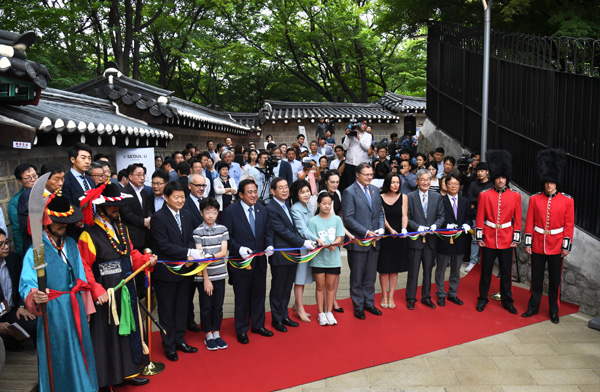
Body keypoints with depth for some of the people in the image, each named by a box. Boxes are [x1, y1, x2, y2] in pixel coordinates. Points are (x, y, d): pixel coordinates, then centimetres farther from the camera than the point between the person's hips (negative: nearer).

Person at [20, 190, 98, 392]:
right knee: (58, 356, 6)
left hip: (75, 307, 6)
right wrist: (34, 296, -40)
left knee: (80, 350, 17)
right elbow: (27, 284, -17)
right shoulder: (36, 251, -13)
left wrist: (86, 308, 13)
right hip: (53, 310, -5)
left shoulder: (71, 244, 5)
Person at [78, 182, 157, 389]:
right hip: (107, 295, -8)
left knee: (128, 330, 17)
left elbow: (131, 253, 16)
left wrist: (147, 260, -1)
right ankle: (106, 379, 19)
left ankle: (128, 372, 33)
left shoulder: (120, 228, 9)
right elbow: (84, 268, -18)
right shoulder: (89, 235, -15)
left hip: (126, 291, 8)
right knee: (107, 335, 3)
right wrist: (96, 291, -24)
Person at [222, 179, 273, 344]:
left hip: (260, 262, 5)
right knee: (242, 297, 7)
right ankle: (241, 330, 23)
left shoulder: (262, 210, 7)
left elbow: (267, 232, 12)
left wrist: (269, 245, -7)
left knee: (259, 295, 16)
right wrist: (239, 249, -23)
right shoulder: (230, 212, -9)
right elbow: (227, 236, -9)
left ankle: (258, 325, 33)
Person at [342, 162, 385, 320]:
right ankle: (358, 307, 20)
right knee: (357, 278, 7)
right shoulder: (349, 192, -11)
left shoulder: (375, 190, 10)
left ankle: (369, 303, 30)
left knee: (371, 276, 16)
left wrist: (381, 228, -4)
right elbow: (348, 218, -15)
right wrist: (366, 232, -19)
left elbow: (380, 212, 15)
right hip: (358, 241, -6)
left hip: (374, 241, 6)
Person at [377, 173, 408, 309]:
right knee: (384, 267, 2)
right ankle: (384, 296, 16)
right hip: (385, 236, -2)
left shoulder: (403, 197, 4)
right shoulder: (380, 198, -2)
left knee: (395, 267, 8)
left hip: (399, 236, 2)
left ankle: (391, 296, 18)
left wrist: (404, 229, -22)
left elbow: (404, 215, -4)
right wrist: (390, 229, -24)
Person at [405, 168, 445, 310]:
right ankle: (411, 298, 16)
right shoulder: (410, 197, -2)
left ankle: (426, 297, 25)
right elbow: (407, 218, -4)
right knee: (413, 270, 4)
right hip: (415, 239, -3)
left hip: (431, 239, 3)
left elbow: (441, 216, 4)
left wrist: (435, 225, -15)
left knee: (428, 269, 12)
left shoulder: (437, 197, 7)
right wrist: (418, 227, -18)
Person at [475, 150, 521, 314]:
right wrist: (479, 237, -3)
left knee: (506, 272, 9)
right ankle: (483, 299, 22)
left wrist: (516, 239, 1)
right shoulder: (485, 195, -2)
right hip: (488, 239, -1)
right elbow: (480, 218, -1)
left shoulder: (515, 196, 1)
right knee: (486, 271, 9)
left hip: (506, 240, 1)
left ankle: (507, 301, 22)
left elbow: (517, 219, 4)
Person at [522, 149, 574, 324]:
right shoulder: (535, 199, 0)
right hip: (537, 245, 1)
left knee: (555, 280, 9)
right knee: (536, 279, 10)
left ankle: (554, 311, 22)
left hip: (556, 247, -1)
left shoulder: (567, 201, -3)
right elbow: (529, 223, 2)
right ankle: (533, 307, 23)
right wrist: (528, 243, -1)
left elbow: (569, 225, -2)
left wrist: (566, 246, -5)